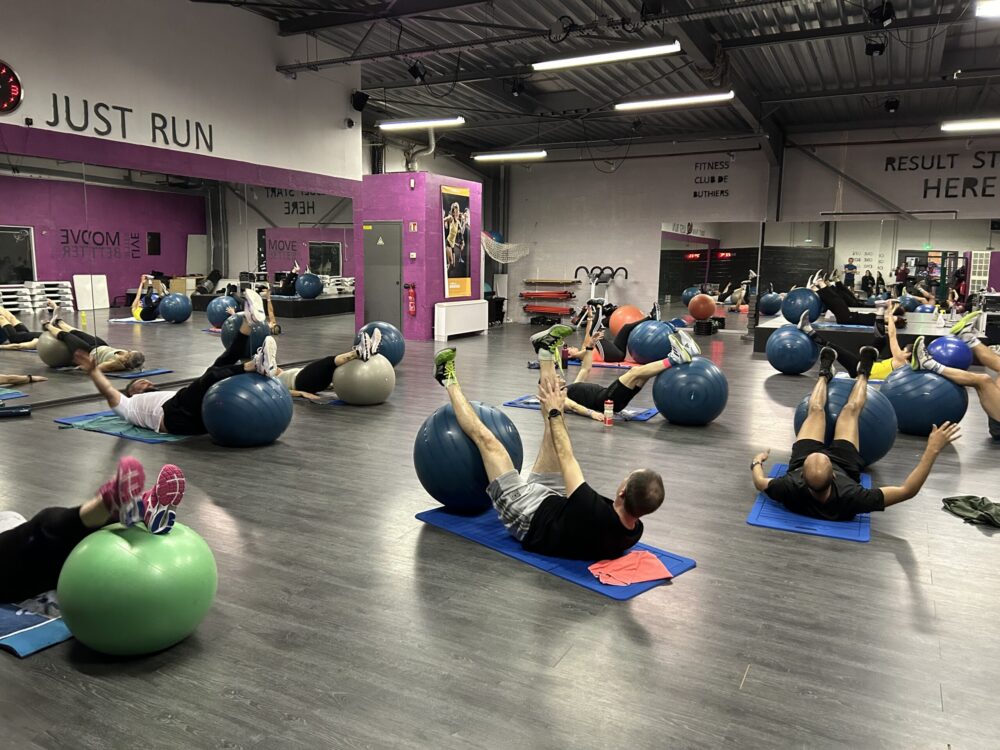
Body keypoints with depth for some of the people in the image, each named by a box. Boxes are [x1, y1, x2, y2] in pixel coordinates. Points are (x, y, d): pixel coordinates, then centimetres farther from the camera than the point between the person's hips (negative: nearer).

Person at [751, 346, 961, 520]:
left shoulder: (791, 489, -47)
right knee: (851, 409, 6)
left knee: (815, 409, 9)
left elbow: (760, 482, -25)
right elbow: (907, 490, -40)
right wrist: (933, 449, -45)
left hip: (800, 462, 0)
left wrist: (756, 461, -4)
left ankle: (825, 374, 45)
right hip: (843, 465, 0)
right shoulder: (849, 498, -48)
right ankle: (863, 374, 41)